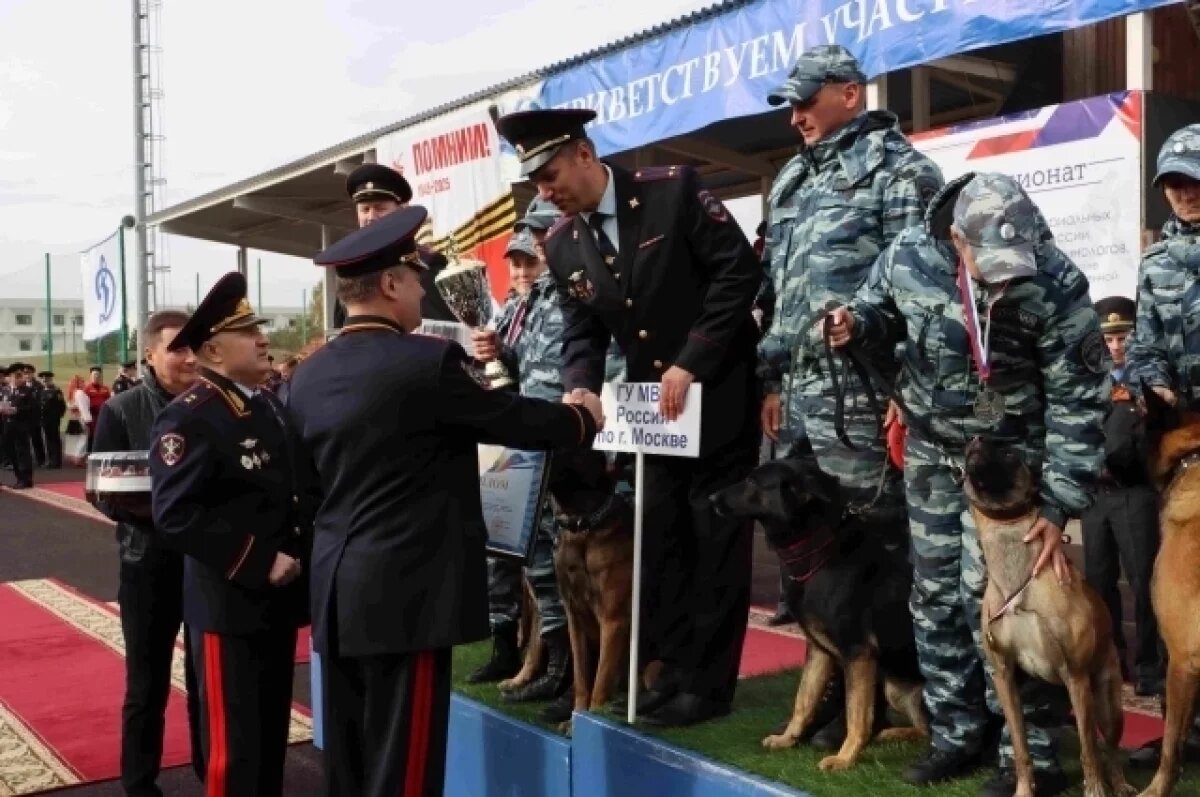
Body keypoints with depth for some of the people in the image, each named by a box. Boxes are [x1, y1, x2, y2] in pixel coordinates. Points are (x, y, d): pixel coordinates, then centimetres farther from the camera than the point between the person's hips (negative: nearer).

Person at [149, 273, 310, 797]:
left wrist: (302, 554, 6)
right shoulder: (187, 418, -15)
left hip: (280, 599, 8)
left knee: (272, 735, 19)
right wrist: (258, 563, -22)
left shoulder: (273, 407, 11)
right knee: (233, 745, 1)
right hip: (228, 605, -7)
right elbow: (175, 517, -23)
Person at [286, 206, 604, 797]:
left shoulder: (307, 376, 7)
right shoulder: (427, 361, -14)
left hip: (334, 591, 7)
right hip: (405, 594, -7)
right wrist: (582, 417, 13)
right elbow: (519, 421, -5)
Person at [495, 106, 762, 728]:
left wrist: (689, 364, -19)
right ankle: (675, 666, 21)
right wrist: (579, 390, -15)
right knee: (660, 538, 9)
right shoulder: (562, 244, 2)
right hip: (649, 405, 6)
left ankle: (709, 681, 11)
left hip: (717, 390, -5)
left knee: (716, 537, 1)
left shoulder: (673, 189, -13)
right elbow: (582, 331, 6)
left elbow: (739, 270, -15)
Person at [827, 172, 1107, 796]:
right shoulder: (909, 256, -15)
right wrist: (856, 324, -19)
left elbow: (1078, 403, -19)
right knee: (934, 598, 9)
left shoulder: (1057, 287, -23)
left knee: (988, 598, -10)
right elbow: (882, 310, 7)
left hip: (1011, 456, -4)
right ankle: (954, 735, 25)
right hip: (930, 452, 4)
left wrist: (1060, 506, -23)